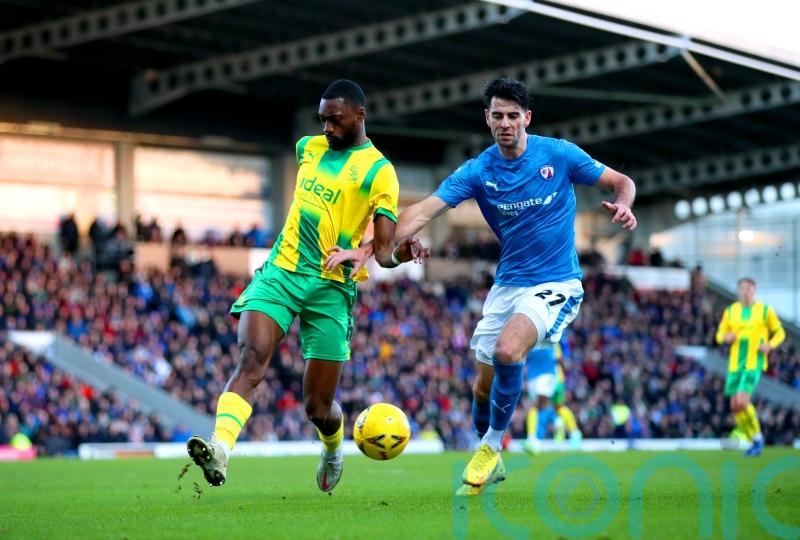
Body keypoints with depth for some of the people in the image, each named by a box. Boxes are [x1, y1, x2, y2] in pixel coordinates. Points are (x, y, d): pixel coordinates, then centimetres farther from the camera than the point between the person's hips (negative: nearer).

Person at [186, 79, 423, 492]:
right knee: (251, 361, -23)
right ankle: (219, 450, -40)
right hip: (280, 271, 3)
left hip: (331, 287, -3)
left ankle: (333, 450, 37)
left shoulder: (379, 171, -4)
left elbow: (383, 250, -9)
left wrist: (399, 254, -29)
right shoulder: (309, 148, 12)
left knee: (318, 406, 2)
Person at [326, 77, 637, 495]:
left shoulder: (558, 154, -8)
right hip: (507, 284, 4)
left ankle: (491, 445, -8)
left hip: (556, 284, -4)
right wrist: (366, 250, -23)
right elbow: (424, 211, -12)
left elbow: (621, 182, 1)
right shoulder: (477, 171, -4)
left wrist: (622, 205, -24)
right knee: (485, 383, 5)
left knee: (508, 350, -29)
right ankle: (489, 463, 31)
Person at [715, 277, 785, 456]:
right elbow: (720, 336, 14)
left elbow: (780, 332, 7)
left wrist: (770, 345, -13)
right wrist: (727, 337, -10)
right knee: (735, 407, 3)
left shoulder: (765, 310, -2)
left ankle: (757, 437, 1)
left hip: (754, 364, -5)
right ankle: (755, 441, 21)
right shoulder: (730, 311, 6)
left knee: (742, 402, -20)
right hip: (735, 363, 5)